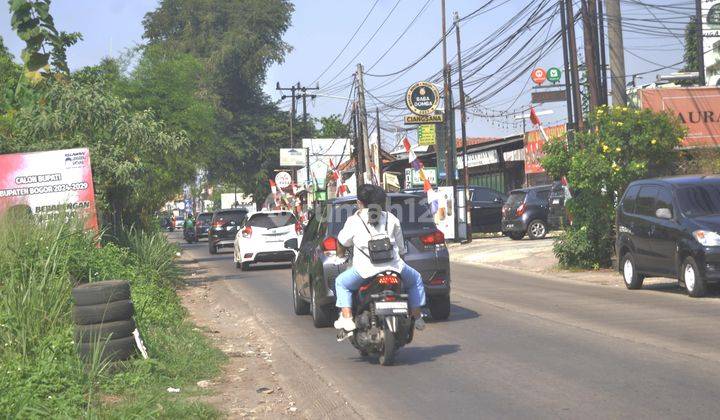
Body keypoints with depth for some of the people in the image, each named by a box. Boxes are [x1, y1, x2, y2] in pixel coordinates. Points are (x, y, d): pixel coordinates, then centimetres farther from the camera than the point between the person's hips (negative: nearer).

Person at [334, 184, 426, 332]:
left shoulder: (353, 221, 3)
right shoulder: (391, 218, 14)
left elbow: (344, 241, 16)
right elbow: (400, 245, 22)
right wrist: (401, 254, 44)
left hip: (366, 269, -2)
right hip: (394, 266, 2)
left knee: (341, 283, 23)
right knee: (416, 280, 29)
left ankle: (346, 318, 8)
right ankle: (417, 317, 23)